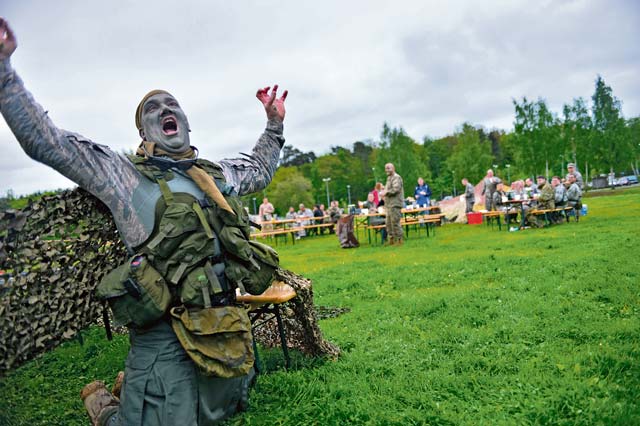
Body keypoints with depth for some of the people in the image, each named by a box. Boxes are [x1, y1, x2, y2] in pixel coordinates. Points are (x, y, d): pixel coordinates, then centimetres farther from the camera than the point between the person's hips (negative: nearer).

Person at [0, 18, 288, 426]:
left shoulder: (215, 173, 14)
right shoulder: (121, 172, -1)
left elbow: (259, 171, 32)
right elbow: (44, 140, -6)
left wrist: (275, 124, 30)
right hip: (165, 333, -6)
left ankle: (137, 383, 46)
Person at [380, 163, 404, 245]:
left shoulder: (396, 177, -9)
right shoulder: (389, 178, 21)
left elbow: (396, 189, -21)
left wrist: (386, 192, -12)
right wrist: (384, 192, 13)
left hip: (395, 204, -10)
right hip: (389, 204, 10)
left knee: (395, 222, -11)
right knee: (388, 223, 11)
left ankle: (399, 239, -4)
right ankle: (391, 239, 18)